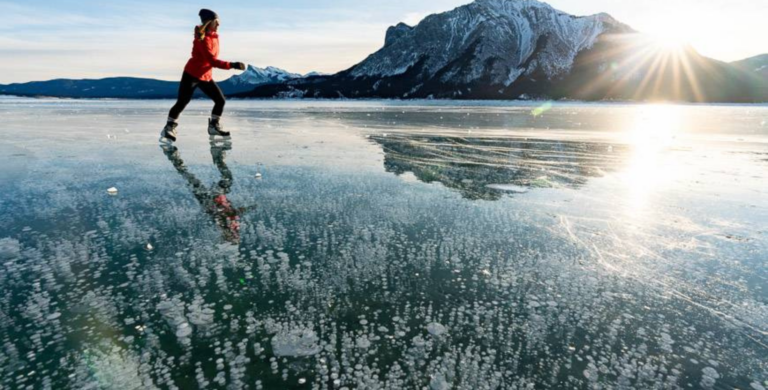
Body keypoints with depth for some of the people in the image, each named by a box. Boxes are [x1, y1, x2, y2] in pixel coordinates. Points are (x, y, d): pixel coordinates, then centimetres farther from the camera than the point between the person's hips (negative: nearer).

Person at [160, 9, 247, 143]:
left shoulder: (214, 36, 6)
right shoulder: (202, 39, -21)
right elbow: (212, 61, -29)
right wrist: (232, 65, -33)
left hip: (206, 77, 8)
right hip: (191, 75, -8)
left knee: (220, 100, 4)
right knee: (182, 103, -7)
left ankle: (213, 126, 18)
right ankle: (169, 129, 4)